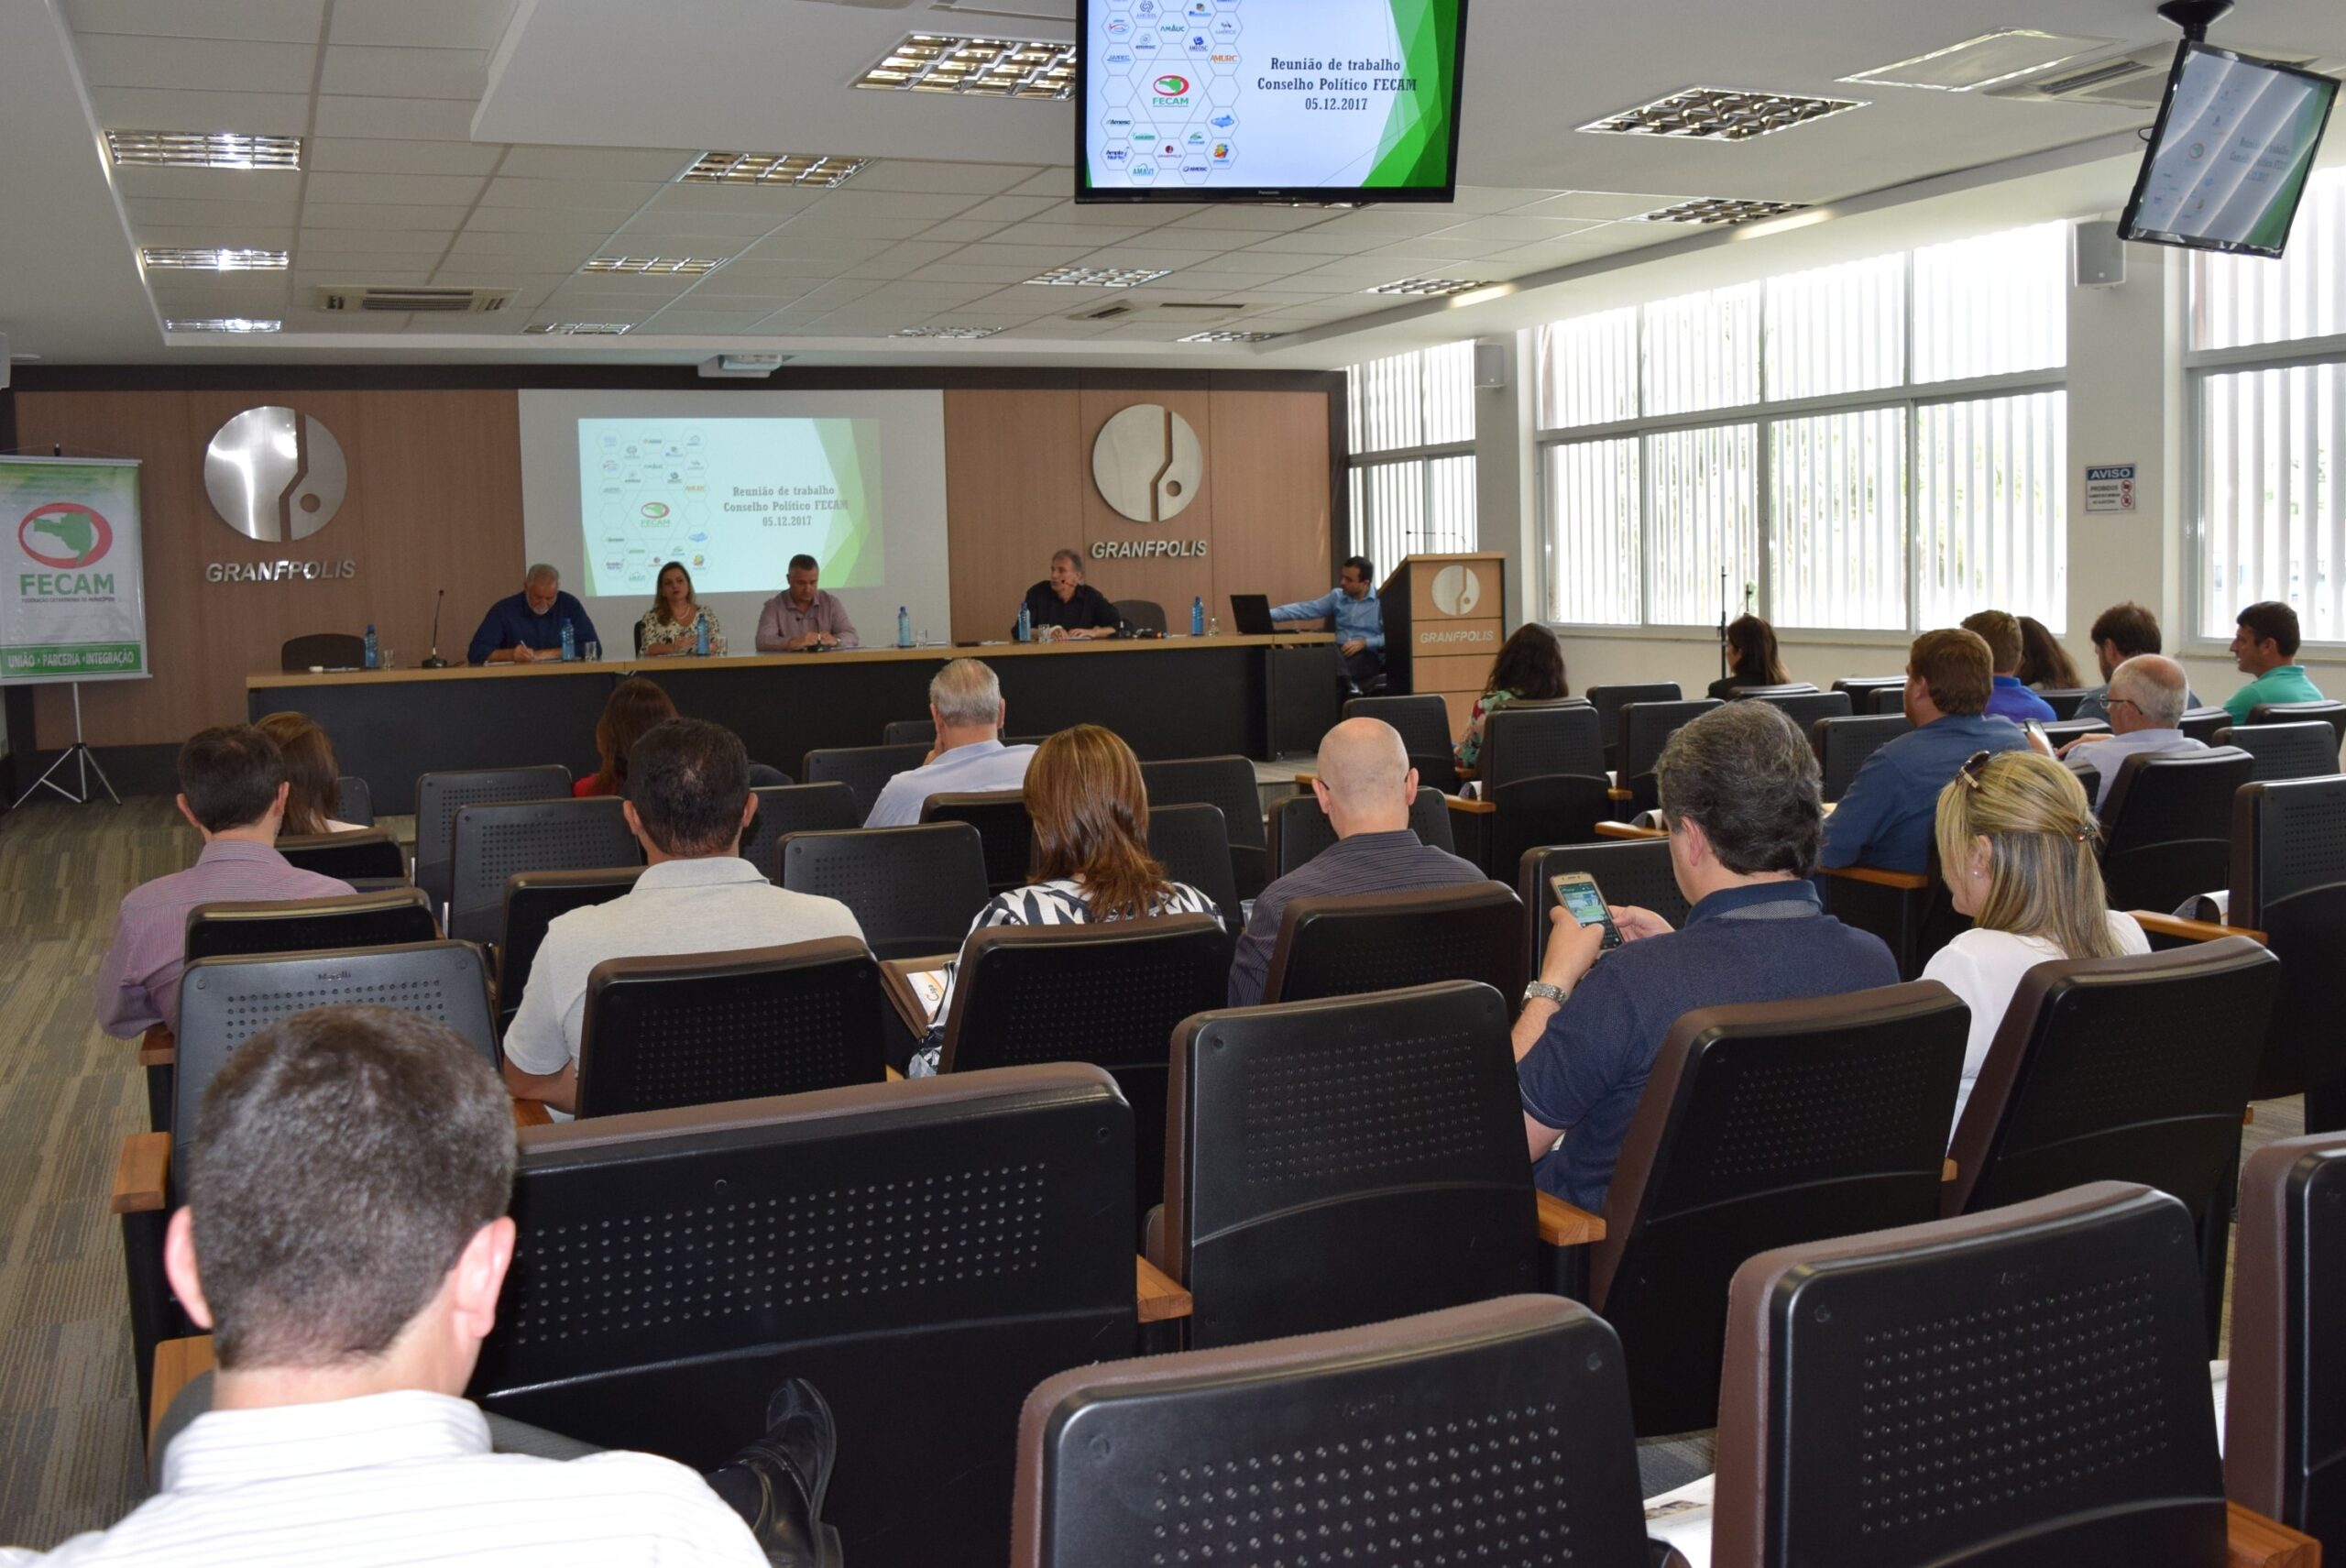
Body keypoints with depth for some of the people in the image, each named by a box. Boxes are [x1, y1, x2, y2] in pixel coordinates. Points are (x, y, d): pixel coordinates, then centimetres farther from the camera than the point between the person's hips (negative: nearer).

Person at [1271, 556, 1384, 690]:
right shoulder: (1337, 596, 16)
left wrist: (1364, 642, -17)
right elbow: (1305, 609, 10)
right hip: (1340, 653, 5)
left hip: (1369, 656, -5)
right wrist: (1268, 614, 0)